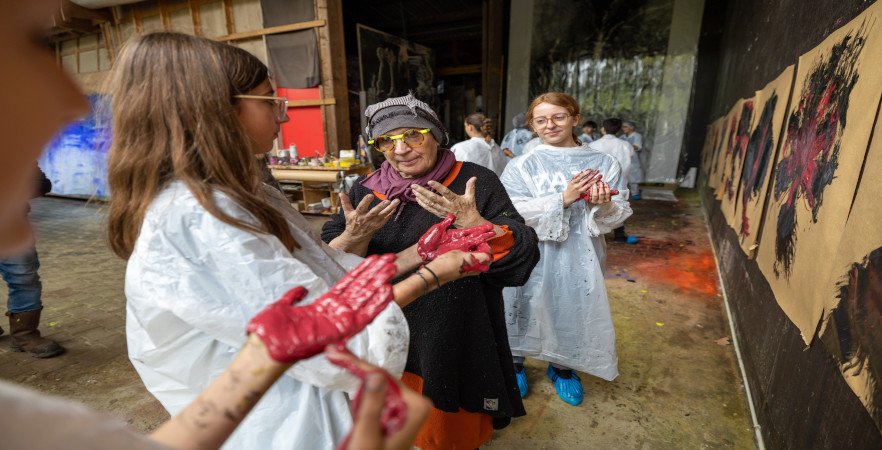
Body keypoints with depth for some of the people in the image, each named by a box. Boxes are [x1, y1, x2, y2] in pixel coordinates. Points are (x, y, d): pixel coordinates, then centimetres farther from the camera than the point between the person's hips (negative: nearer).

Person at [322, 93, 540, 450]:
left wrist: (470, 221, -31)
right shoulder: (366, 190, -2)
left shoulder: (476, 183, -11)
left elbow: (522, 258, -15)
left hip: (457, 340, -2)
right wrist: (355, 236, -25)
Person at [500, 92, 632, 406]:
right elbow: (512, 212, -17)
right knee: (527, 308, 11)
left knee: (573, 309, 14)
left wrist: (603, 204, -23)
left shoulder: (604, 164, 1)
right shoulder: (522, 166, -5)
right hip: (533, 256, -1)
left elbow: (619, 216, 0)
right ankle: (515, 362, 39)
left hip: (579, 257, 2)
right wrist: (563, 198, -22)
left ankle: (562, 367, 43)